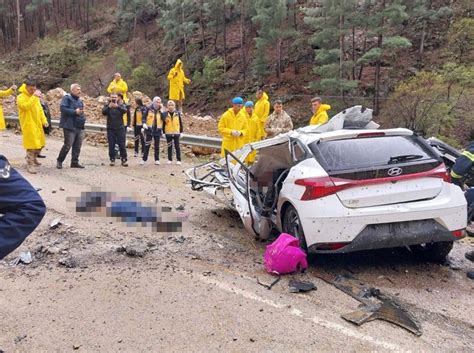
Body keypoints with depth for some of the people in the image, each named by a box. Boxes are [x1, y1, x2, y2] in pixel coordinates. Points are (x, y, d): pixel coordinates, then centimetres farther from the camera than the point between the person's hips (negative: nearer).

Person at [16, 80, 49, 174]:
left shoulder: (35, 97, 14)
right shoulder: (21, 97, -9)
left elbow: (40, 109, 16)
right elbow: (26, 106, -28)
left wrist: (44, 120, 6)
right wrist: (34, 97, -27)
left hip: (37, 124, 8)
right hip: (28, 125, -8)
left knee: (40, 143, 17)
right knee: (31, 145, -9)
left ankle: (34, 159, 39)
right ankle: (30, 165, -1)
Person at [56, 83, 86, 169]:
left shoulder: (80, 100, 19)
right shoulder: (67, 98, -5)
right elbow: (63, 108, -18)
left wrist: (83, 119, 14)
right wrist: (75, 112, -20)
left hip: (79, 127, 8)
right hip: (70, 127, -8)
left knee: (77, 146, 8)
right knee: (67, 145, -8)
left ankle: (75, 162, 16)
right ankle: (59, 161, 8)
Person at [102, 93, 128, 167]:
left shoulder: (121, 105, 5)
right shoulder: (107, 106, 5)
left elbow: (125, 110, -16)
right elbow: (103, 112, -13)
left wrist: (117, 106, -34)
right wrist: (109, 107, -31)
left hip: (120, 128, 0)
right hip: (110, 129, 0)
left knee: (122, 145, -1)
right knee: (111, 145, 3)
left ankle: (124, 160, 4)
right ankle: (112, 160, 11)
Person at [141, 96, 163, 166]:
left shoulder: (161, 110, 3)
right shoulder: (149, 109, -3)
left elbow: (164, 119, -6)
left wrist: (161, 111, -13)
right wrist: (144, 123, -15)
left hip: (158, 130, 2)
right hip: (149, 129, -2)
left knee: (157, 145, 8)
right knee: (147, 145, 2)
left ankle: (157, 160, 17)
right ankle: (144, 159, 10)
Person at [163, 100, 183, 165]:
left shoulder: (177, 114, 0)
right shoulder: (165, 114, 0)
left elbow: (180, 123, 4)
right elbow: (163, 123, 4)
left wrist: (181, 132, 3)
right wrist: (163, 132, 2)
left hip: (176, 133, -1)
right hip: (168, 133, 1)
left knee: (177, 146, 3)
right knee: (169, 147, 9)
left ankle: (178, 160, 10)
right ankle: (170, 159, 17)